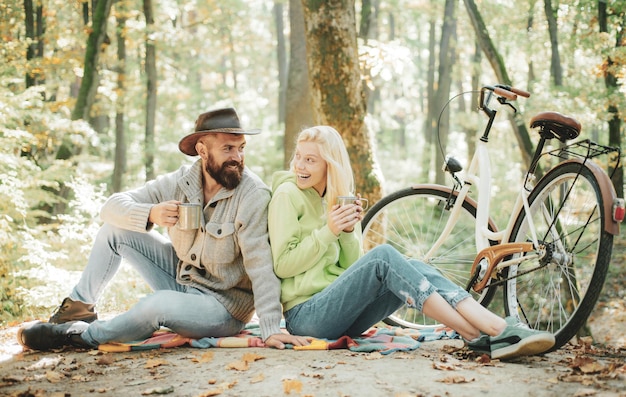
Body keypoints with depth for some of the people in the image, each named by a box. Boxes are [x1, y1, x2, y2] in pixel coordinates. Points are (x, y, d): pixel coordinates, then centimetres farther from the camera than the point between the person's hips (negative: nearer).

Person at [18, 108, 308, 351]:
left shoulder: (253, 194, -22)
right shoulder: (181, 182, -6)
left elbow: (260, 265, -27)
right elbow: (112, 206, -6)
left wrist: (270, 329, -34)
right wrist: (150, 214, -27)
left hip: (224, 304, -6)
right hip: (181, 278, 6)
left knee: (158, 304, -34)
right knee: (115, 229, -2)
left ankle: (80, 335, -9)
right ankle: (80, 306, 12)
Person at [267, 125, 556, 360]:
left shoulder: (339, 197, 14)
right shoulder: (288, 194, -4)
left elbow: (353, 266, 9)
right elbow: (282, 265, -10)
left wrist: (349, 231, -9)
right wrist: (328, 231, -17)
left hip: (341, 311, 6)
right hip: (306, 316, -6)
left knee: (413, 268, -17)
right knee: (383, 257, -27)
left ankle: (501, 330, -35)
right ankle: (477, 336, -33)